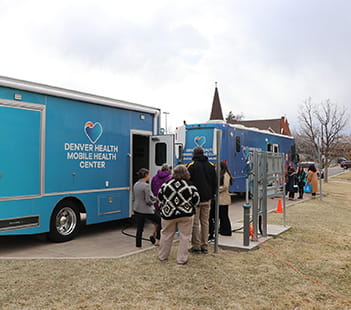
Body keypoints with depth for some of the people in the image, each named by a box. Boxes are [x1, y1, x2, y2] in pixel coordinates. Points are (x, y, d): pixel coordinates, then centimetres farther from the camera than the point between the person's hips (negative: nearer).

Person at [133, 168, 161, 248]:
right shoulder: (146, 186, -18)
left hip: (137, 209, 7)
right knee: (160, 221, 11)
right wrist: (153, 202, 2)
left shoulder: (135, 185, 6)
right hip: (146, 210, -7)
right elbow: (148, 200, -18)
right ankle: (157, 240, 12)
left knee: (139, 229, 12)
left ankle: (138, 245, 15)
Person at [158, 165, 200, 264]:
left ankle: (162, 256, 28)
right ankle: (181, 259, 11)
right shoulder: (190, 186, -8)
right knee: (184, 237, 8)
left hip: (168, 214, 2)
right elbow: (196, 200, -1)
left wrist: (162, 209, 18)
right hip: (186, 215, -2)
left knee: (166, 235, 16)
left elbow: (160, 198, 3)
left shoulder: (166, 184, -5)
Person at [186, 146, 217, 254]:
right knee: (205, 222, 11)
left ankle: (196, 246, 5)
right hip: (207, 199, 5)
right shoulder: (211, 165, 8)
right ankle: (205, 246, 15)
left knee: (195, 223, 1)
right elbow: (215, 183, 11)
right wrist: (212, 195, 19)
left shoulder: (191, 165, -7)